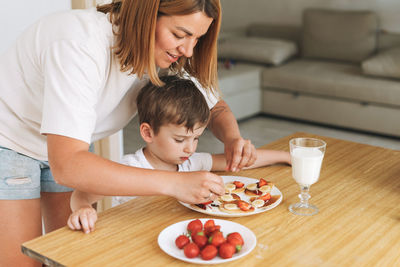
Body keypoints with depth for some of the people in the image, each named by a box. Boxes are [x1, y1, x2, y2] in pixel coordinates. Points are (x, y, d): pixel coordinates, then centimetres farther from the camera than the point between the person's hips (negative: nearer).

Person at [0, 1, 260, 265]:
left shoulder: (167, 52, -17)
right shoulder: (81, 45, -38)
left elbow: (215, 106, -2)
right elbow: (66, 166, -45)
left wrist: (232, 137, -25)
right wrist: (173, 183, -48)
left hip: (69, 147, 6)